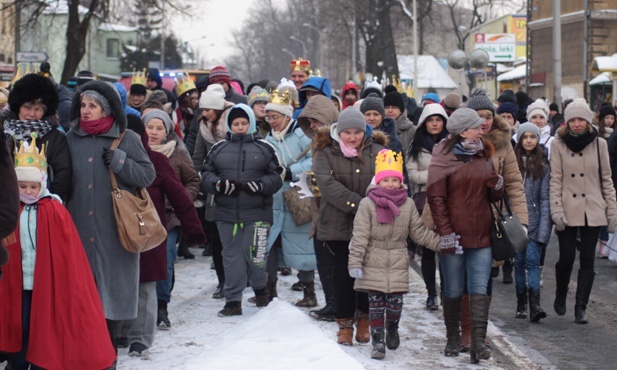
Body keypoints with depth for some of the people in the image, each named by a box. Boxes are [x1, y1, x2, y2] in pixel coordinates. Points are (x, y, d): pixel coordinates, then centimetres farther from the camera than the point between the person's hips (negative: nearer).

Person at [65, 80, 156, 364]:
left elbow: (148, 175, 2)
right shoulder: (71, 139, 9)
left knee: (111, 286, 3)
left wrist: (120, 162, -11)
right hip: (79, 226, 2)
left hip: (114, 231, -2)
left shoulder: (127, 139, 2)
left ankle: (109, 348, 16)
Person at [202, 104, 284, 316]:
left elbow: (277, 177, 2)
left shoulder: (265, 148, 4)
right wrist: (218, 184, -12)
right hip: (226, 213, 2)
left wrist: (259, 185, -16)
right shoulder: (218, 149, 10)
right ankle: (233, 301, 12)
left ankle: (260, 288, 26)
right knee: (232, 257, 6)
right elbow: (205, 175, 9)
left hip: (257, 213, -2)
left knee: (255, 256, -3)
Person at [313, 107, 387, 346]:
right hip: (338, 226, -1)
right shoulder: (326, 153, 0)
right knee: (343, 276, 3)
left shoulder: (377, 152, 4)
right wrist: (358, 204, -22)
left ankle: (364, 320, 25)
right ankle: (345, 324, 15)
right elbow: (327, 184, -15)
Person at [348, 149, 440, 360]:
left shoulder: (408, 205, 4)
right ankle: (378, 342, 10)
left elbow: (419, 232, 11)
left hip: (398, 265, 2)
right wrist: (355, 262, -14)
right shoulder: (367, 204, -5)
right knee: (375, 304, 1)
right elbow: (360, 236, -9)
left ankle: (392, 330, 32)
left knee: (395, 303, 3)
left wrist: (442, 243, 5)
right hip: (373, 265, -2)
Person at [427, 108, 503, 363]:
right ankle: (453, 339, 18)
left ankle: (478, 342, -9)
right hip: (453, 236, -4)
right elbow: (436, 198, -8)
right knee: (453, 291, 6)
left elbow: (494, 196, 20)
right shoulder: (443, 159, -4)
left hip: (481, 235, 4)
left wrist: (497, 185, -5)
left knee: (480, 289, -5)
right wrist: (445, 233, -14)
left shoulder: (483, 157, 12)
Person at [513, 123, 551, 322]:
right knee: (519, 261, 7)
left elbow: (545, 197, 2)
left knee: (533, 260, -9)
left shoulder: (542, 164, 4)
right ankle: (521, 304, 15)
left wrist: (543, 227, -7)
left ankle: (534, 305, -16)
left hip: (534, 220, -1)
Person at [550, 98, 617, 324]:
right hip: (568, 211, -1)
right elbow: (555, 180, -2)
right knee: (566, 258, -3)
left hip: (592, 210, 1)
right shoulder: (558, 144, 0)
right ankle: (560, 296, 24)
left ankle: (581, 307, 9)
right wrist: (556, 210, -10)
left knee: (587, 260, 1)